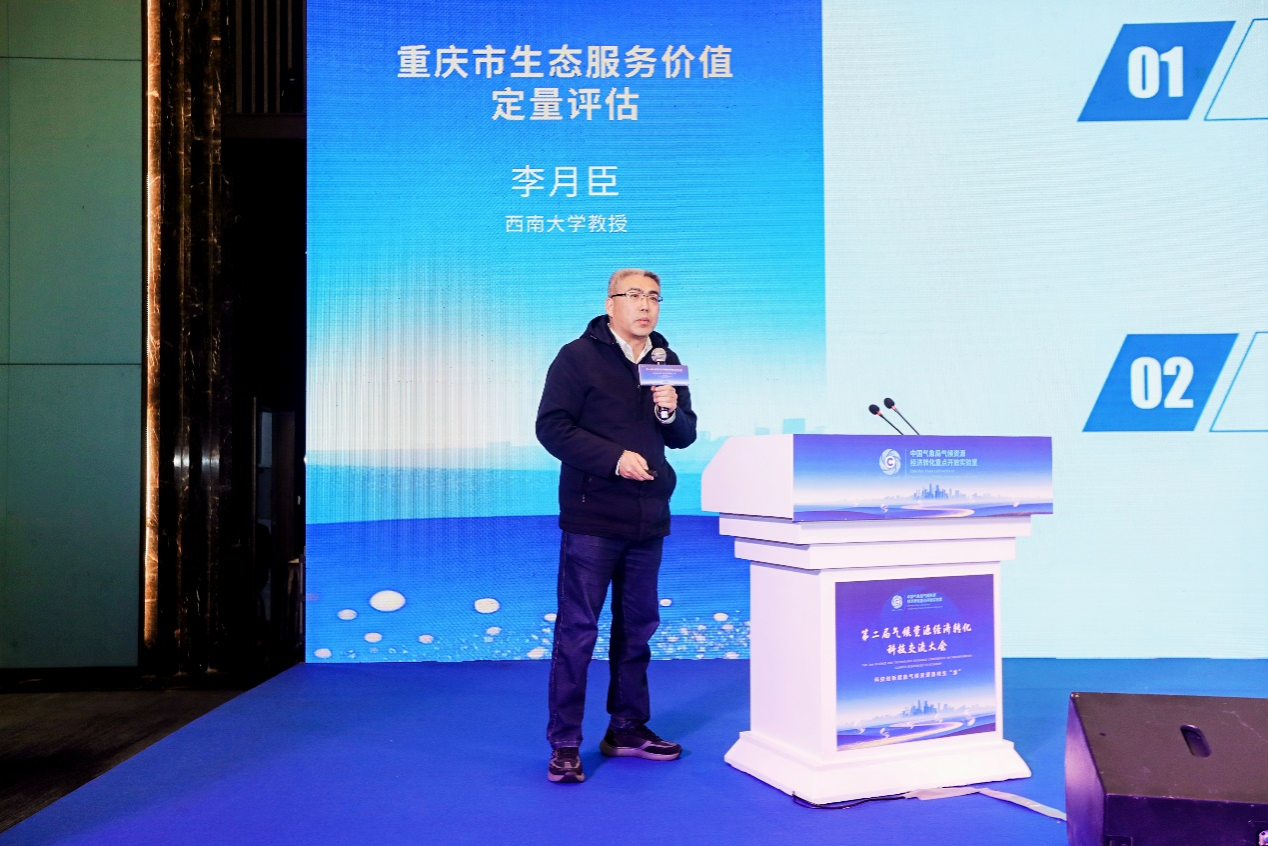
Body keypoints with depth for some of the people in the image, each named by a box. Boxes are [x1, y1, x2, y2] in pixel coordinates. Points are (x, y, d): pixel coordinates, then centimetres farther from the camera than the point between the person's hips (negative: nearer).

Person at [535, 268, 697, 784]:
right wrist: (614, 457, -20)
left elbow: (685, 436, 16)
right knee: (577, 631, -2)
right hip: (592, 517, -6)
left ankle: (628, 728, 27)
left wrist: (672, 413, -7)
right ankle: (564, 745, 7)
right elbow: (551, 427, -11)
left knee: (637, 627, 14)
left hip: (648, 519, 6)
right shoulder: (579, 356, -4)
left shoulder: (667, 362, 14)